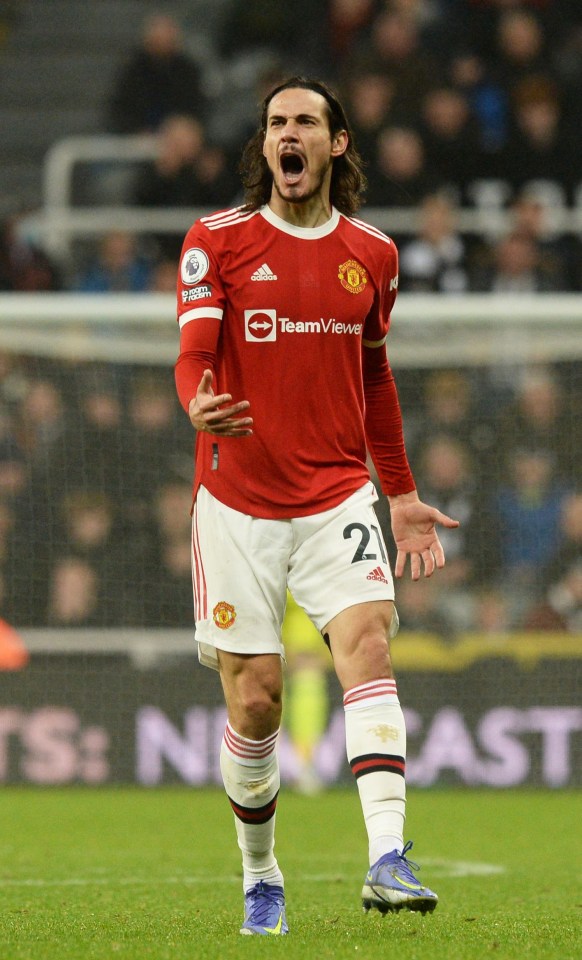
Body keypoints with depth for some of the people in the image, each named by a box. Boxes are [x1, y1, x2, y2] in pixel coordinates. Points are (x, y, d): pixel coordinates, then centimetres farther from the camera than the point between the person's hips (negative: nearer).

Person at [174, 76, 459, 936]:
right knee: (255, 699, -1)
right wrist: (201, 405, -33)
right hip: (239, 501, -2)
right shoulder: (218, 242, 0)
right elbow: (194, 356, -9)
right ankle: (260, 877, 21)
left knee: (367, 640, -22)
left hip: (338, 495, 2)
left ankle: (387, 859, -32)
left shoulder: (371, 254, 9)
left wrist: (402, 494, 22)